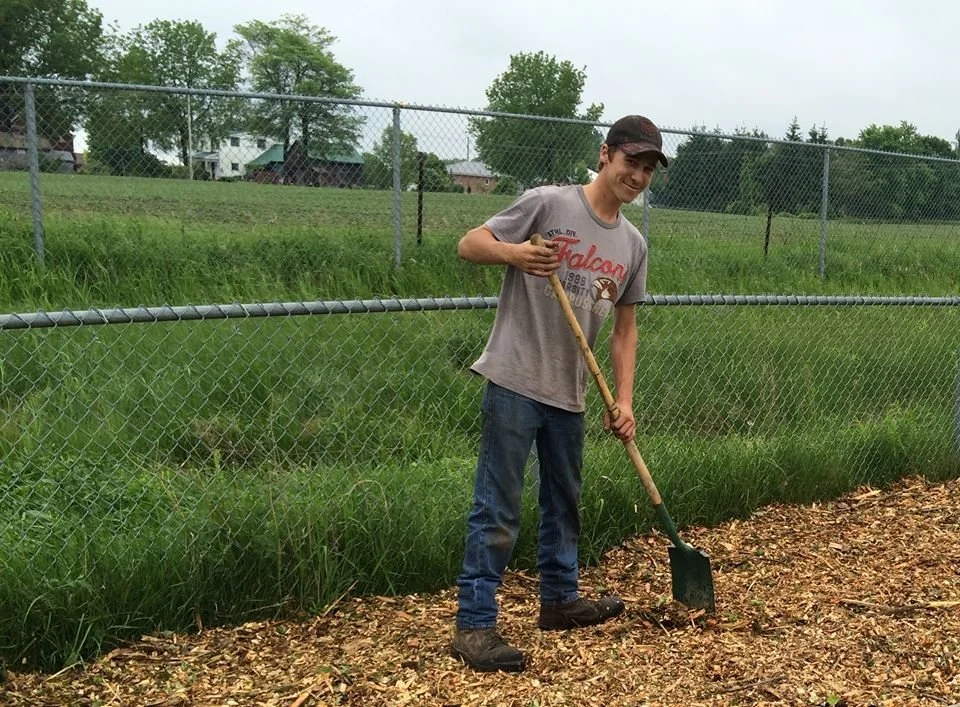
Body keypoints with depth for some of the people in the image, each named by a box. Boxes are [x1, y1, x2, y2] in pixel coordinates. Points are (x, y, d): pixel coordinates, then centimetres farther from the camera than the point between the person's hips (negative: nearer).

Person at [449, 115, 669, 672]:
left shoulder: (633, 244, 10)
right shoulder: (547, 203, -8)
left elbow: (625, 328, 13)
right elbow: (470, 245, -7)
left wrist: (624, 401, 5)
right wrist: (513, 253, -28)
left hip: (569, 395, 7)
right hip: (514, 383, -7)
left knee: (565, 502, 20)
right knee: (498, 511, -5)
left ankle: (559, 600, 38)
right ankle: (474, 624, 5)